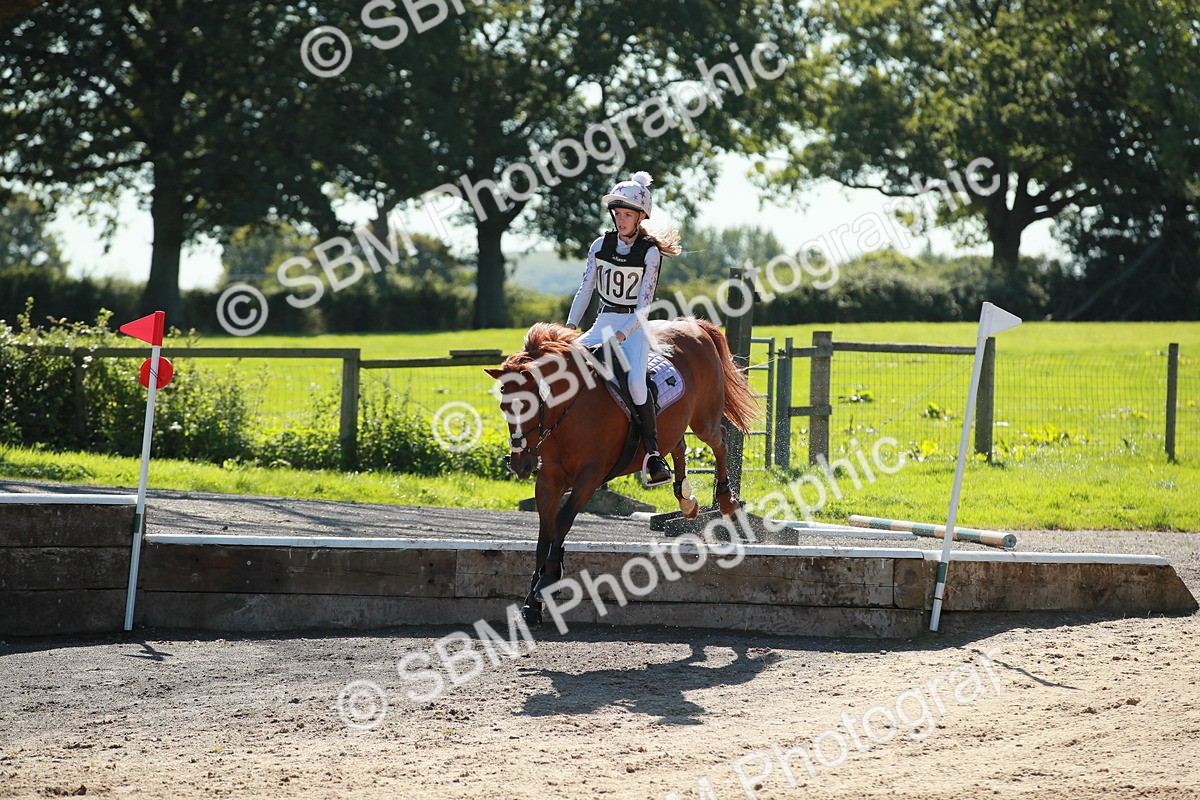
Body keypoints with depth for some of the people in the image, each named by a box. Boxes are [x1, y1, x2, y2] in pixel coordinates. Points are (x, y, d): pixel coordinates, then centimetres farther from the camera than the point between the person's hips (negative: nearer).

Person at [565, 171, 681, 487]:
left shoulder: (650, 252, -6)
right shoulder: (601, 245, 6)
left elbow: (644, 302, -11)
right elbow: (585, 289, 8)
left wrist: (622, 335, -21)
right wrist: (569, 327, -4)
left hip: (634, 327, -5)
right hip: (603, 324, 5)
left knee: (636, 381, -29)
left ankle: (652, 453, -24)